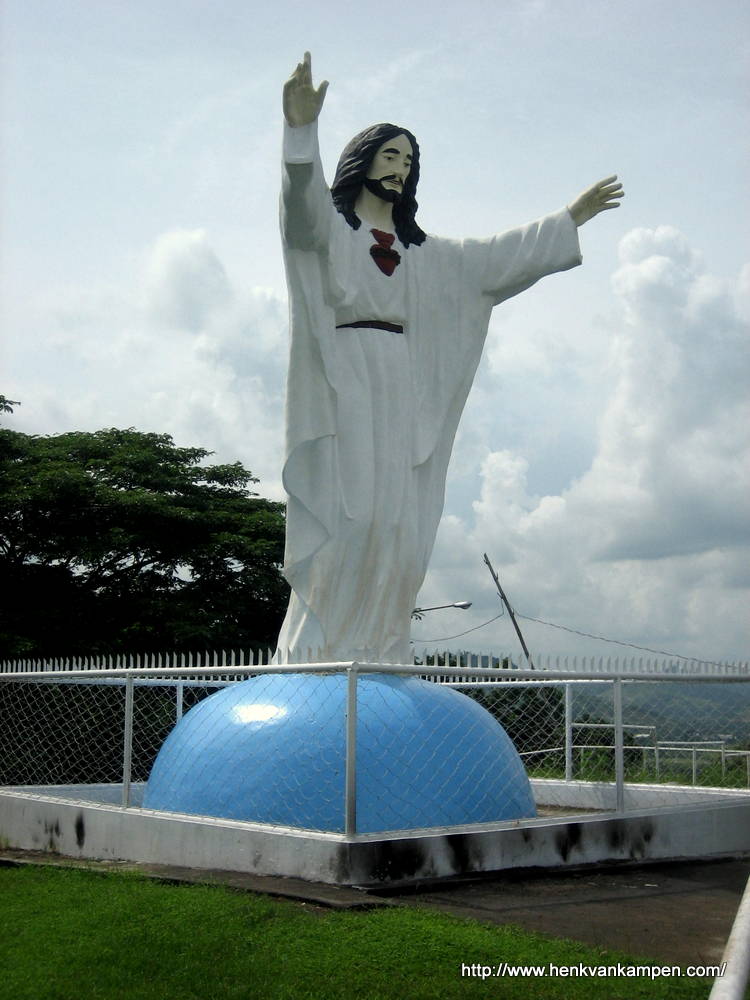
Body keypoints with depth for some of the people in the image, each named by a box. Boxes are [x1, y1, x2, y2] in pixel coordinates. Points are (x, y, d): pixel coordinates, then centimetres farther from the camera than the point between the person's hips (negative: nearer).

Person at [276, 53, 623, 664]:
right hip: (342, 387, -6)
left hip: (401, 394, 6)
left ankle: (376, 651, -5)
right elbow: (303, 201, -13)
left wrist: (570, 220, 37)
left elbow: (496, 258, 35)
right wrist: (302, 130, -33)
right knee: (347, 514, -18)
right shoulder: (328, 226, 10)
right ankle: (314, 652, -19)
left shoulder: (421, 252, 29)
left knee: (400, 523, -5)